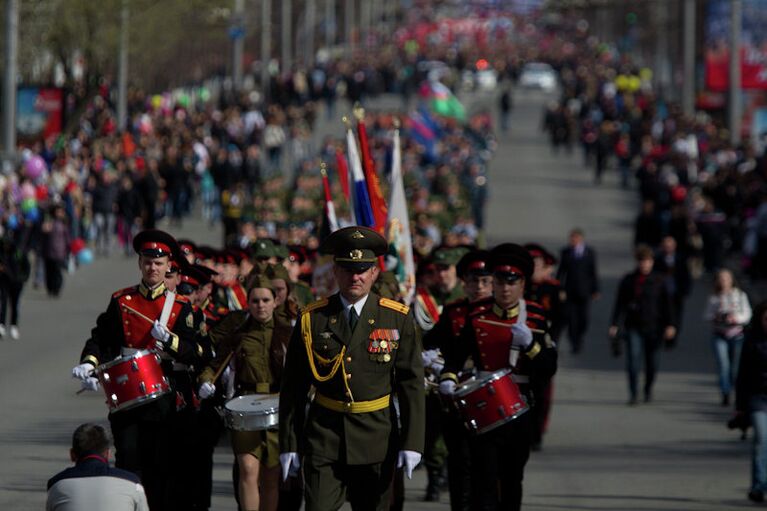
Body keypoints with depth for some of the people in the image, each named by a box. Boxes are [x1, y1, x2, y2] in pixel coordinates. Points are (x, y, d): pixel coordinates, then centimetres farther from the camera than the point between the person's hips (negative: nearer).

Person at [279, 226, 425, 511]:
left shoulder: (398, 319, 0)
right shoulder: (311, 319, 0)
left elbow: (412, 383, -1)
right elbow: (293, 387, 3)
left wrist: (412, 442, -7)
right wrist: (289, 443, 0)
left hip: (377, 437, 1)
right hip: (324, 437, -1)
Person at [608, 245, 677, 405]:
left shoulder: (658, 281, 3)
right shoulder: (628, 280, 2)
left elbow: (666, 304, 4)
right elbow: (620, 304, 5)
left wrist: (670, 325, -4)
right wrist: (615, 324, -2)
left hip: (653, 327, 1)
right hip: (634, 327, -1)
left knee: (652, 364, 6)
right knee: (633, 360, -13)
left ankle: (648, 391, 28)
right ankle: (633, 393, -8)